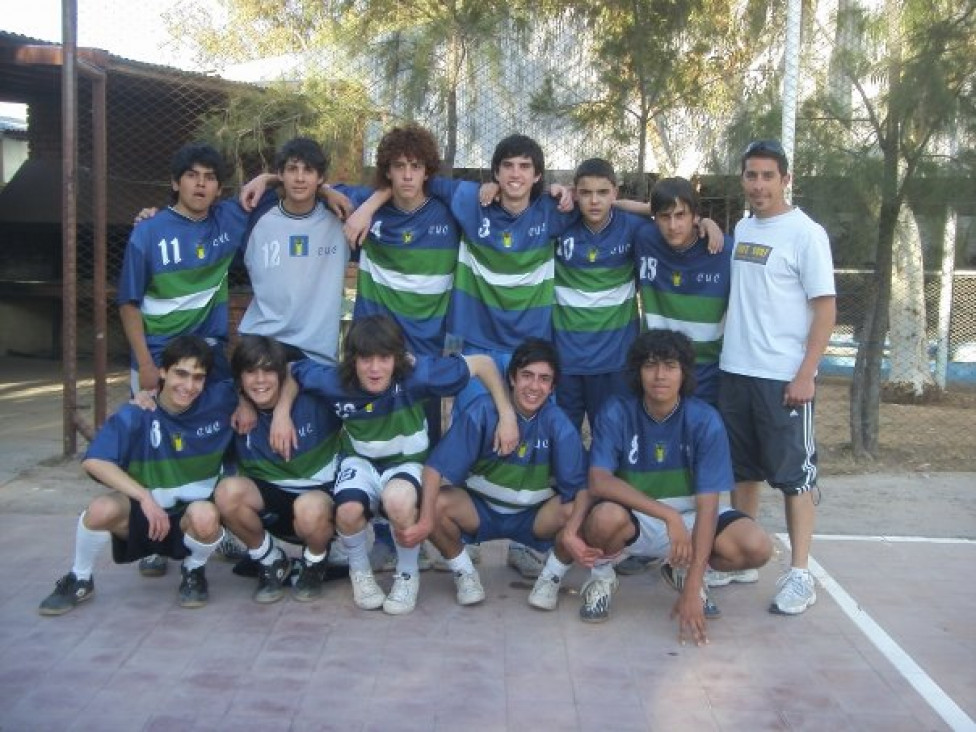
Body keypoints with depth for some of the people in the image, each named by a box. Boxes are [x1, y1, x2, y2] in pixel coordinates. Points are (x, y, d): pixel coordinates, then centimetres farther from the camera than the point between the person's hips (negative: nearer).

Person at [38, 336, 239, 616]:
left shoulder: (219, 401, -12)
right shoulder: (136, 414, -16)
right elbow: (94, 462, -25)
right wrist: (145, 497, -33)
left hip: (193, 511, 0)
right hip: (144, 509, 0)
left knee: (205, 515, -37)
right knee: (102, 509, -32)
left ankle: (193, 572, 0)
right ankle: (79, 580, 1)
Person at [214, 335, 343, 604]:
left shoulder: (314, 400, -16)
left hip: (322, 493, -3)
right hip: (272, 497, 3)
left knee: (309, 508, -37)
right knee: (227, 490, -25)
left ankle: (315, 564, -1)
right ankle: (271, 562, 0)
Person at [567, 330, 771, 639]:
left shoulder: (705, 421, -15)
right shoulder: (617, 413, -16)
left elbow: (706, 505, -20)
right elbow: (598, 482, -27)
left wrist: (692, 589, -27)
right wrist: (668, 514, -37)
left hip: (688, 517, 2)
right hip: (632, 518, -2)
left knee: (757, 547, -24)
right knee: (607, 516, -37)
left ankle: (681, 571, 7)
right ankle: (601, 575, -2)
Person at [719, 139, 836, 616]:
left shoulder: (805, 233, -8)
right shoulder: (741, 229, 11)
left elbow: (825, 307, -10)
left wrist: (805, 374, -16)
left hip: (783, 378, -6)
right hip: (735, 372, 6)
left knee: (794, 476, 0)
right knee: (742, 471, 14)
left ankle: (800, 576, 6)